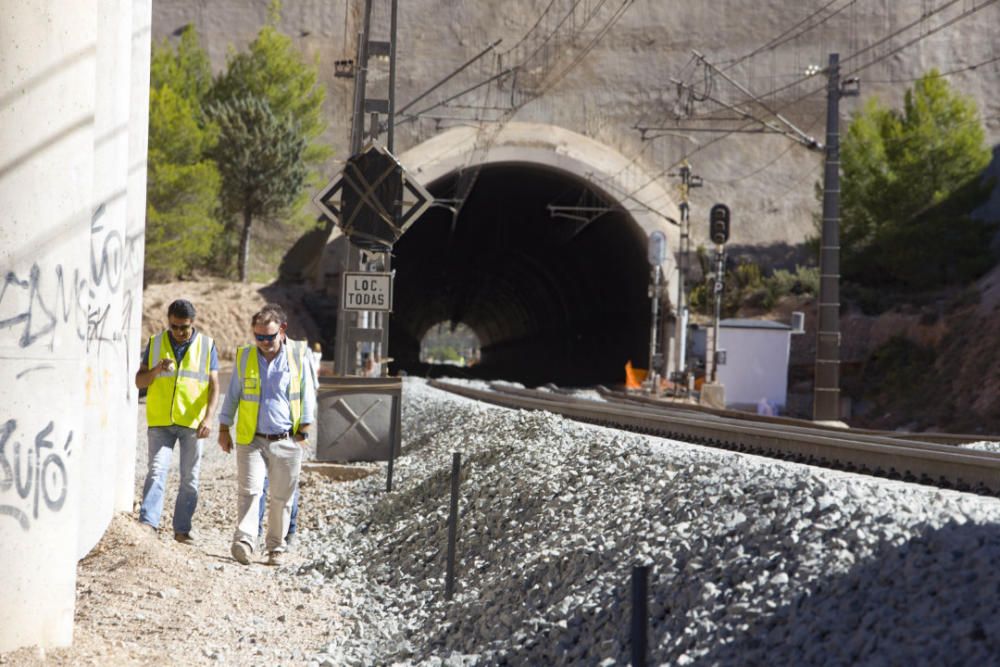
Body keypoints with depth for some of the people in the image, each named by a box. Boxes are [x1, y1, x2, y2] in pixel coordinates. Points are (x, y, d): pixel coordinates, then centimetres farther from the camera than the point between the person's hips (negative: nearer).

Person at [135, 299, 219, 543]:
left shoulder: (206, 346, 3)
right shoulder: (155, 343, 6)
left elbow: (214, 386, -2)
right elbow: (139, 381, 6)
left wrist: (207, 418, -15)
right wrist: (157, 369, -15)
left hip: (192, 422, 0)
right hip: (160, 422, 0)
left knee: (190, 479, 5)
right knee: (156, 472, -13)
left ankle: (182, 529, 13)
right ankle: (148, 523, -21)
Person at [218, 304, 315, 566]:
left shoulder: (298, 357, 2)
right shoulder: (245, 357, 5)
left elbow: (308, 397, 8)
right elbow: (232, 395, 12)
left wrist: (304, 430, 3)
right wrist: (224, 429, 11)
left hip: (287, 442, 0)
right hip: (251, 439, 0)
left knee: (281, 497, 6)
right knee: (249, 490, -14)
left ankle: (276, 546, 17)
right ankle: (244, 541, -21)